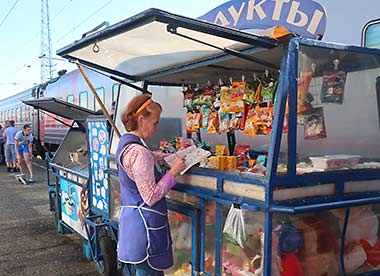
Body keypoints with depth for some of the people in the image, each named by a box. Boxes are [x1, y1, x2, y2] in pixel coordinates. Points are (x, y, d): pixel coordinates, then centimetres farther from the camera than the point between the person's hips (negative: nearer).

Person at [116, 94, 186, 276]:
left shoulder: (124, 143, 9)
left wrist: (153, 159, 11)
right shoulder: (139, 152, -22)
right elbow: (151, 197, -20)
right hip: (144, 225, -10)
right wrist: (173, 172, -13)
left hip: (129, 218, 10)